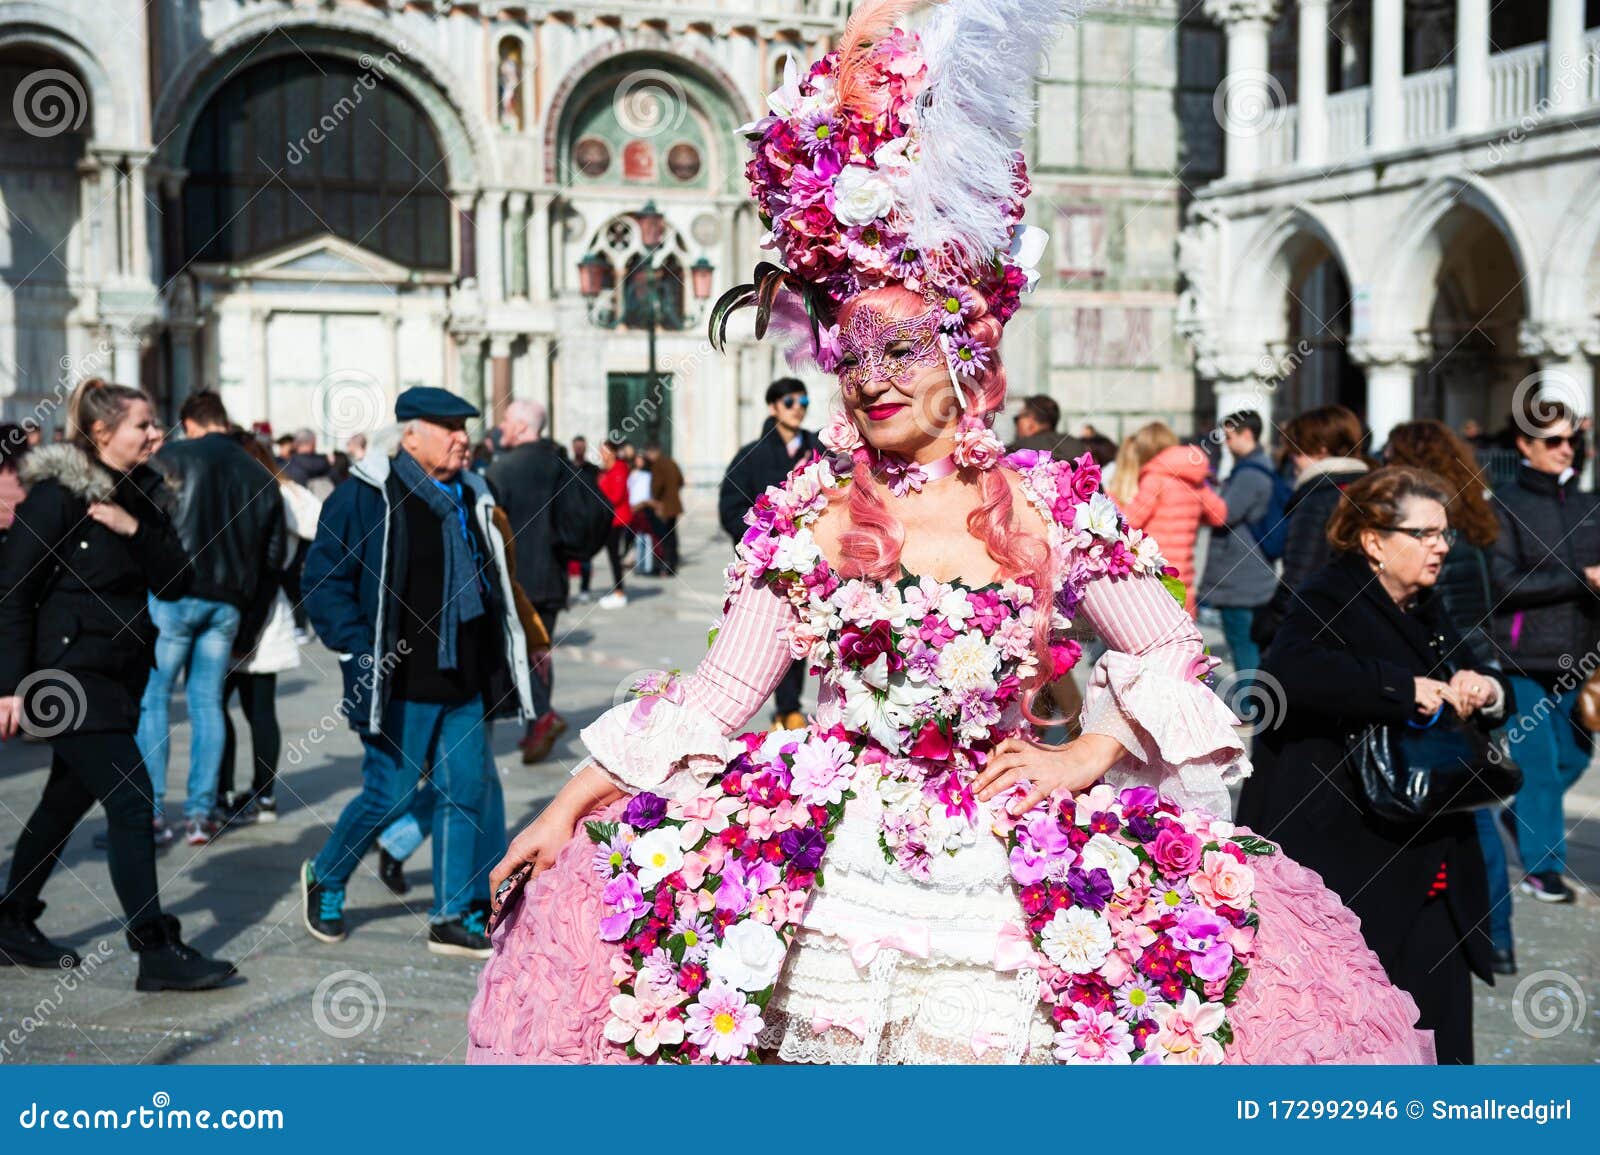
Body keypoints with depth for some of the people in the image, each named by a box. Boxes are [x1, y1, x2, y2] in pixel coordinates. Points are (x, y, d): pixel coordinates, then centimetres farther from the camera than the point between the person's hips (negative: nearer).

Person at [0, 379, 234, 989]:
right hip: (68, 674, -8)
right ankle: (156, 951, -5)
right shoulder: (56, 494, -13)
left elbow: (176, 583, 3)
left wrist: (137, 529, -13)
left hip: (120, 673, 8)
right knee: (132, 801, -11)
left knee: (68, 800, 17)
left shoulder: (140, 493, 9)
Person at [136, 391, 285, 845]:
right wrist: (252, 617, 19)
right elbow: (272, 557, 15)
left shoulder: (173, 458, -1)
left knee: (152, 697, 3)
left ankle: (150, 812, 1)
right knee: (207, 702, 10)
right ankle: (201, 812, 9)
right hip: (228, 603, 4)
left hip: (175, 593, -4)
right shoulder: (261, 477, 14)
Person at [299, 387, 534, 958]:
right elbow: (323, 580, -8)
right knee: (389, 794, 0)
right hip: (398, 683, -7)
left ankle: (454, 917, 15)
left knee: (470, 791, 4)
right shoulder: (365, 497, -10)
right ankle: (323, 879, 27)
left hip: (462, 682, 7)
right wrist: (359, 650, -15)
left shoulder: (471, 496, 12)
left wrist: (498, 659, 18)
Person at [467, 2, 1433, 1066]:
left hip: (1000, 868, -1)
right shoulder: (804, 516, 2)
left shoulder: (1055, 501, 0)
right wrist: (570, 808, 2)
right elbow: (715, 699, 5)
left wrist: (1085, 759, -2)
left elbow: (1173, 657, 9)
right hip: (827, 860, 1)